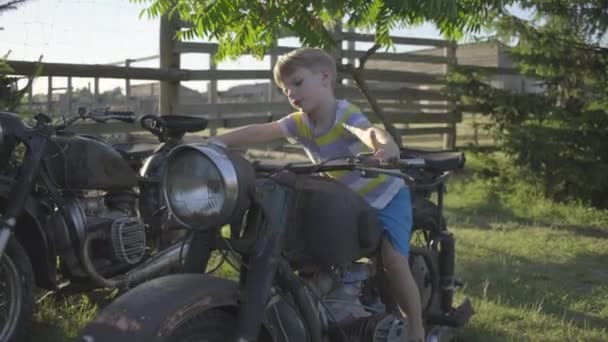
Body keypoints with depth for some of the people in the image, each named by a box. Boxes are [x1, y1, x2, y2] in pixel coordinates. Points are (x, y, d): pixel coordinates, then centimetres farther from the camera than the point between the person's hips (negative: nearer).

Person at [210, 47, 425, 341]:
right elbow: (259, 131, -20)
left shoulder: (346, 114, -29)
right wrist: (215, 142, -33)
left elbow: (369, 131, -50)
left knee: (393, 259, -18)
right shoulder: (299, 123, -9)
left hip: (386, 196, -7)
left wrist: (387, 146, -75)